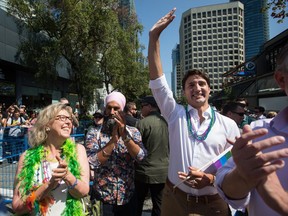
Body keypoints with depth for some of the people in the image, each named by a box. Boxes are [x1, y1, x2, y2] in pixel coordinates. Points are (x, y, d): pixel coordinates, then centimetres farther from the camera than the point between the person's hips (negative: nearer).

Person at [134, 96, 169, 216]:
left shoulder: (143, 123, -14)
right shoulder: (167, 121, -1)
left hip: (144, 171, -4)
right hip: (163, 171, 4)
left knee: (138, 204, 16)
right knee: (159, 204, 14)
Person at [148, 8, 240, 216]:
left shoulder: (228, 125, -3)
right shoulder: (176, 114, -2)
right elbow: (157, 80, -10)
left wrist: (211, 179, -20)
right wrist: (154, 37, -17)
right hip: (174, 199, 1)